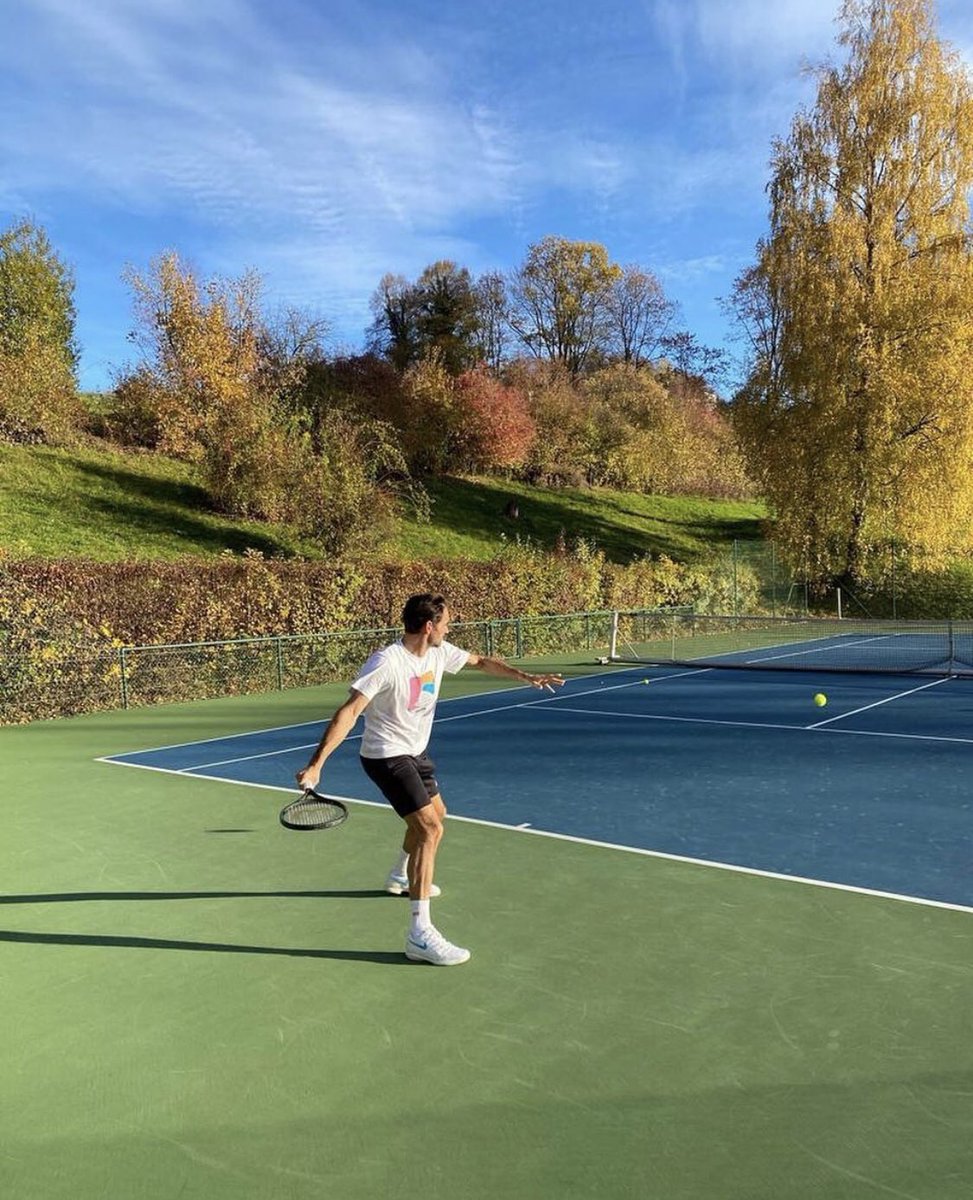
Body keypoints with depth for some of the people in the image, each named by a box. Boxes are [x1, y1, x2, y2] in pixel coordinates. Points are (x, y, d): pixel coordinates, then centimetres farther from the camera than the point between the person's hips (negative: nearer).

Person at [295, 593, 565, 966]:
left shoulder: (439, 652, -3)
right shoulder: (387, 662, -27)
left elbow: (481, 662, 14)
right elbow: (349, 712, -31)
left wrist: (527, 677, 6)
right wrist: (316, 763, -36)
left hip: (415, 753, 10)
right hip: (386, 756, -9)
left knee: (435, 815, 27)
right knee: (430, 829, -21)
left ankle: (401, 876, 53)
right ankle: (420, 934, -19)